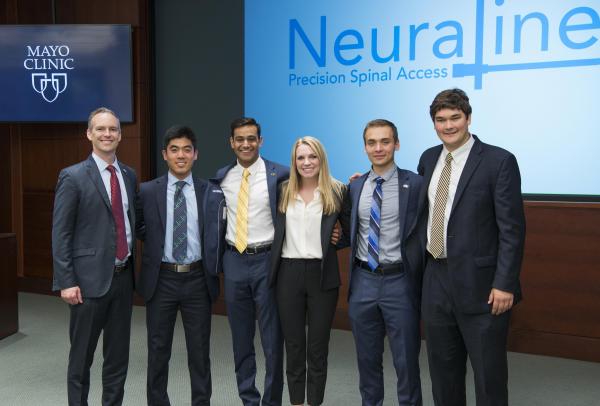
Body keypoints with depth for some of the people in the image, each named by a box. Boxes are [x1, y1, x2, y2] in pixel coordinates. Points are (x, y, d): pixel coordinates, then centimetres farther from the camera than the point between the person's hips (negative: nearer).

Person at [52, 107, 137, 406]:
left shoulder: (129, 175, 9)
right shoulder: (73, 177, -7)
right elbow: (60, 233, -8)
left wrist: (134, 269, 10)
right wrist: (66, 281, -13)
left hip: (123, 276, 5)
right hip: (90, 278, -5)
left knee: (118, 354, 14)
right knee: (82, 356, 9)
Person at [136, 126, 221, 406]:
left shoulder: (209, 191, -1)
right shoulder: (148, 191, -1)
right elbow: (137, 227, 14)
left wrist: (213, 264, 1)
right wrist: (156, 241, 4)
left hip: (197, 280, 0)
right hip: (161, 279, 0)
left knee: (200, 350, 11)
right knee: (158, 350, 12)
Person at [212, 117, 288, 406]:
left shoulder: (279, 174, -5)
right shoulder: (221, 177, 8)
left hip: (267, 260, -4)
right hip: (234, 261, 4)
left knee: (272, 338, 4)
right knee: (241, 338, 14)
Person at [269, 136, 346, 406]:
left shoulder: (337, 191, 0)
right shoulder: (283, 191, 7)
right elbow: (276, 231, 12)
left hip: (322, 274, -2)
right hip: (289, 274, 2)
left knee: (318, 347, 9)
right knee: (293, 345, 12)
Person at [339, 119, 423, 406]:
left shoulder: (415, 184, -6)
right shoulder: (355, 187, 7)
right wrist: (338, 235, -1)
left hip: (399, 281, -4)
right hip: (363, 281, 4)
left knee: (406, 361, 8)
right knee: (367, 359, 17)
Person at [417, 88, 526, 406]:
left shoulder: (499, 161, -9)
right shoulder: (428, 159, 8)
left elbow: (512, 228, -12)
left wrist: (505, 284, -15)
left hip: (479, 284, -5)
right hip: (436, 281, 5)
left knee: (489, 374, 8)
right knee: (442, 369, 17)